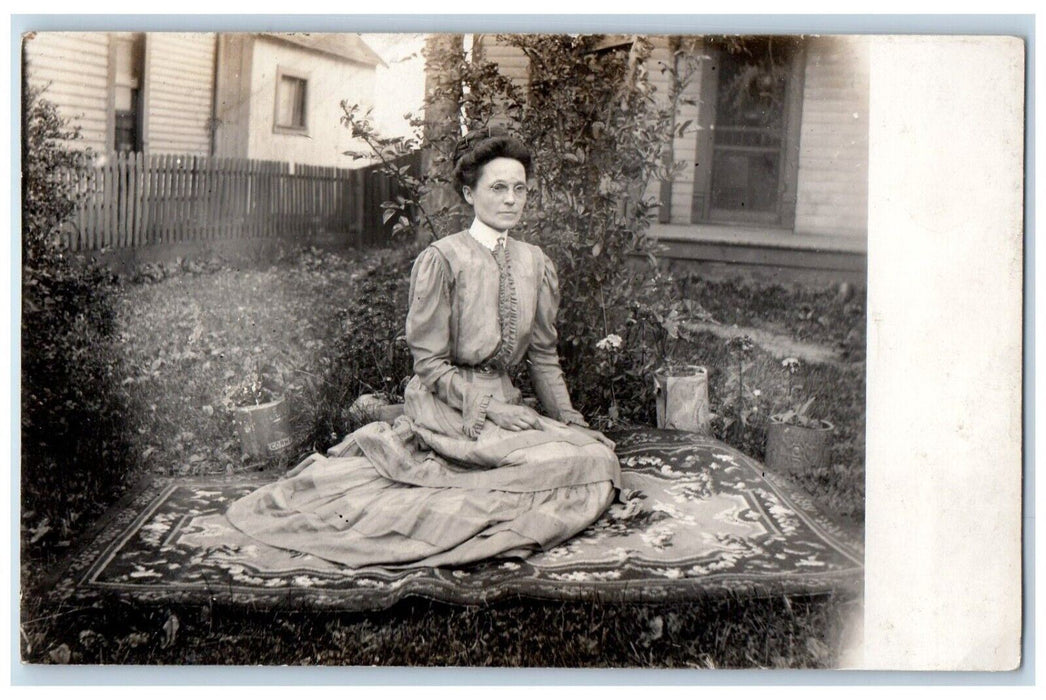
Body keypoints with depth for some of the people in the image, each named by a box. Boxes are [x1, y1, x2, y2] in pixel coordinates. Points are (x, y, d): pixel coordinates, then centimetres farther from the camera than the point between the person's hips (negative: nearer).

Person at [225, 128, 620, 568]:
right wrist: (489, 407, -17)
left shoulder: (536, 264, 11)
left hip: (504, 403, 8)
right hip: (446, 405, -8)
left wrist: (570, 420, 4)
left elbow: (543, 357, 16)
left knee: (599, 453, -17)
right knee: (585, 464, -25)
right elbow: (430, 365, -8)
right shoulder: (441, 260, -8)